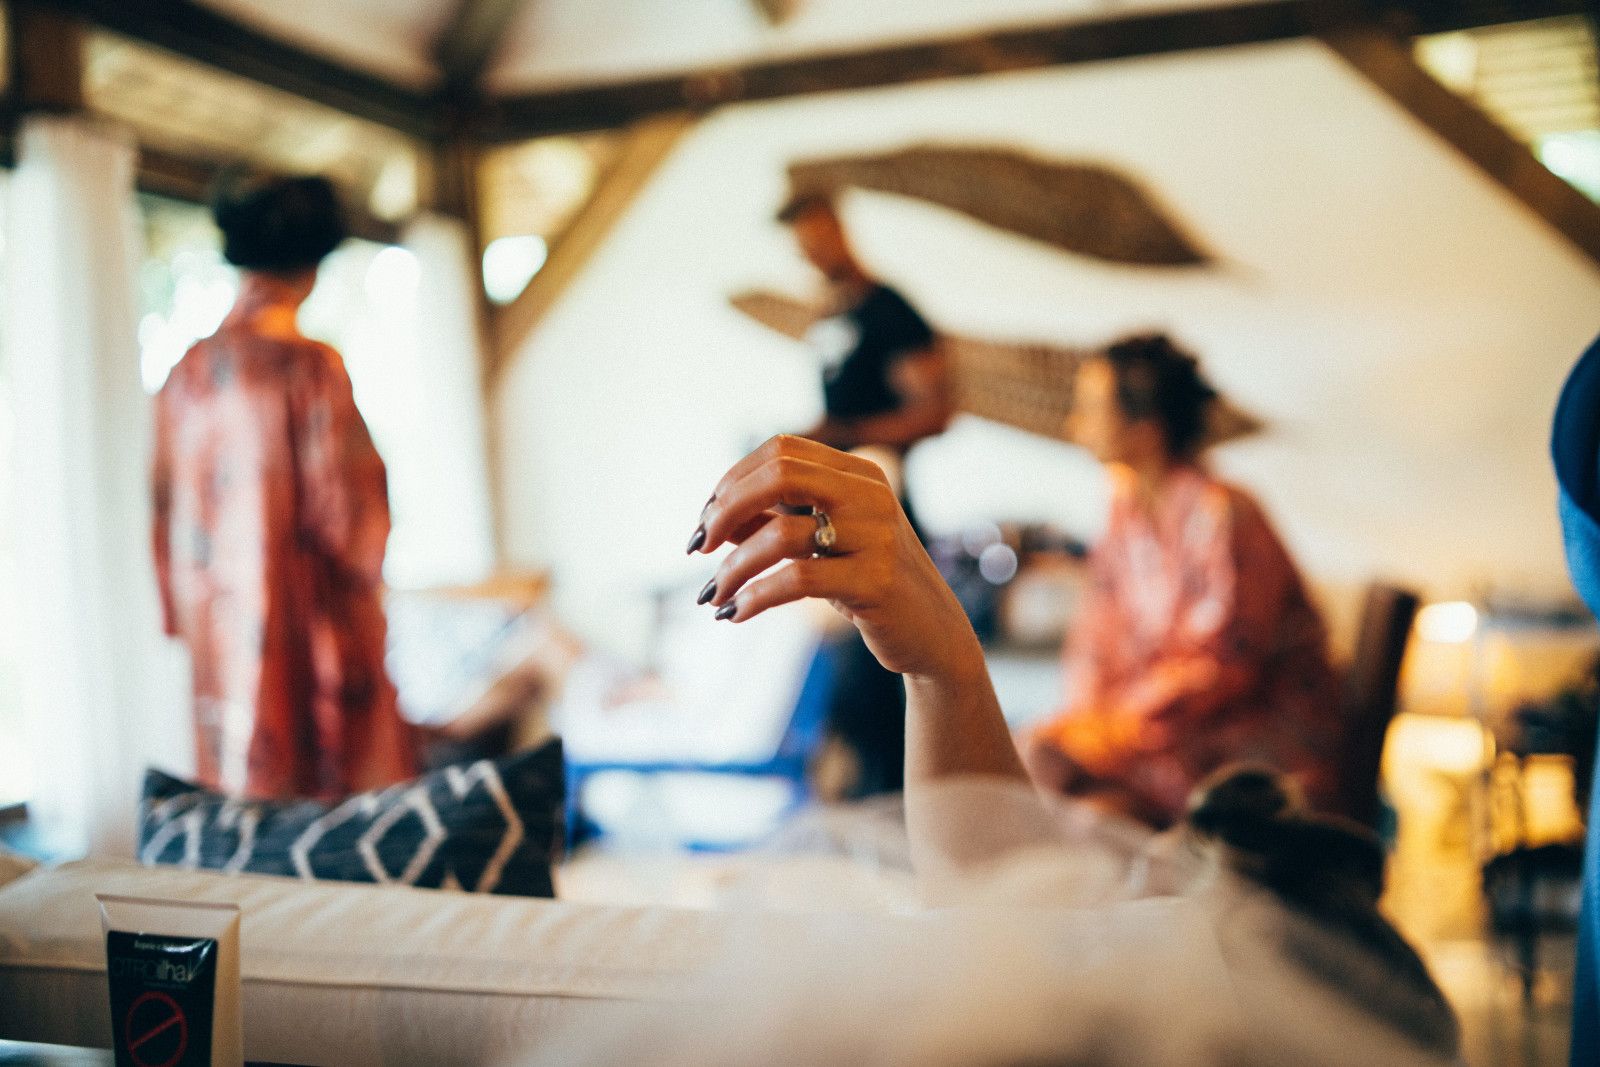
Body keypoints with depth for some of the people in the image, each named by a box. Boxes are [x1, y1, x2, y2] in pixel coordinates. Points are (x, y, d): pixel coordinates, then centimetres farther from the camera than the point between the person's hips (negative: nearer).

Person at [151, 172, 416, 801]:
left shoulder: (187, 374, 4)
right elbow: (342, 505, -15)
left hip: (217, 627, 6)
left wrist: (185, 617, 17)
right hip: (311, 624, -6)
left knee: (240, 789, 12)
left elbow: (167, 508, 9)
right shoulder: (311, 366, -14)